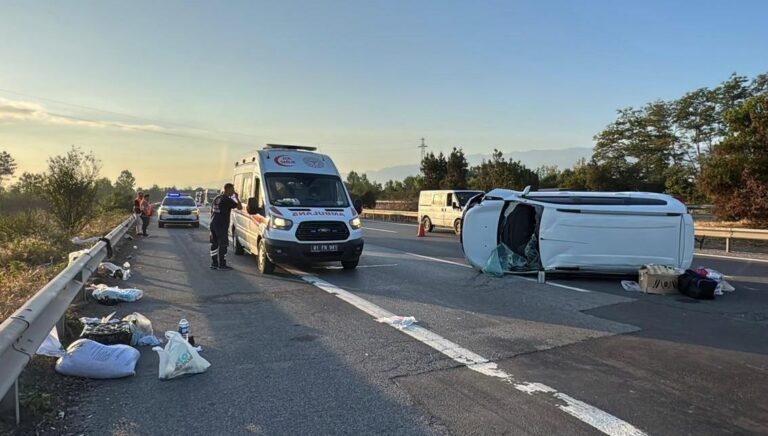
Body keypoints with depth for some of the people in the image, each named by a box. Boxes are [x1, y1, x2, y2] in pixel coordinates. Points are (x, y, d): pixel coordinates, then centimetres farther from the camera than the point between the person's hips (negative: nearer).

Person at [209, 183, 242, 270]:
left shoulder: (216, 198, 15)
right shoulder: (227, 200, -11)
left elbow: (211, 210, 21)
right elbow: (240, 207, -14)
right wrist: (237, 198, 0)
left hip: (213, 224, 9)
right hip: (222, 226, -9)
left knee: (214, 244, 12)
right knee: (222, 245, -3)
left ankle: (214, 264, 17)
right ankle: (222, 265, 0)